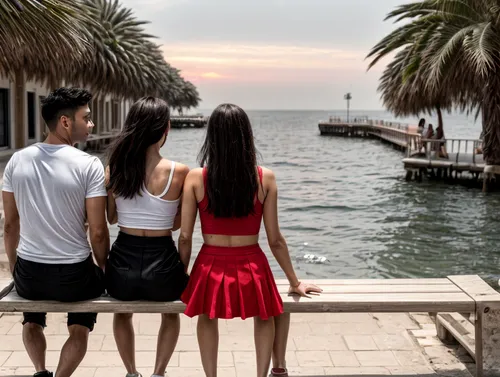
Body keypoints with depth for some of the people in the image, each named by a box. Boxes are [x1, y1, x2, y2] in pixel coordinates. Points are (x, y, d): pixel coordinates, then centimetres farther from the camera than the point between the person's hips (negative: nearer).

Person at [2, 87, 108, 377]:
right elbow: (98, 232, -12)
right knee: (80, 327, 29)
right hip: (73, 275, -3)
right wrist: (105, 272, 6)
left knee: (31, 315, 38)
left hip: (28, 273, 3)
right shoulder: (89, 165, -13)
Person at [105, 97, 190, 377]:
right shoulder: (179, 172, -11)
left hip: (122, 266, 2)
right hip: (162, 266, -2)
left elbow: (111, 218, 10)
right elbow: (178, 224, 2)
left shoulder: (114, 169, -4)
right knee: (171, 312, 36)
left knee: (123, 311, 39)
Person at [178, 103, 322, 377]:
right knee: (265, 317, 34)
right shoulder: (265, 178, -8)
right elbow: (275, 241, -3)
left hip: (210, 269, 1)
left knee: (207, 318, 35)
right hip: (251, 269, 0)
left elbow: (185, 238, -4)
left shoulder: (195, 178, -8)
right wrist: (295, 282, 10)